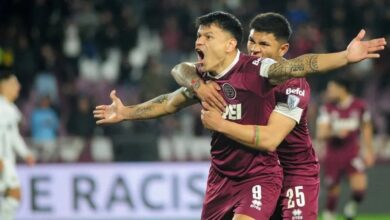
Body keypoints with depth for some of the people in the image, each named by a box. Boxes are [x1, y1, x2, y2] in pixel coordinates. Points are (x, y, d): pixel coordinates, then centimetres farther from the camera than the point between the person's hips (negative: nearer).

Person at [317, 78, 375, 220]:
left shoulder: (359, 106, -4)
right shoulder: (327, 109, -5)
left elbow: (366, 128, 11)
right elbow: (320, 134, -13)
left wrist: (368, 151, 13)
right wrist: (335, 133, -32)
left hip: (352, 155, -1)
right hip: (333, 155, 1)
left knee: (359, 188, -18)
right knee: (332, 191, 4)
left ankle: (352, 206, 13)